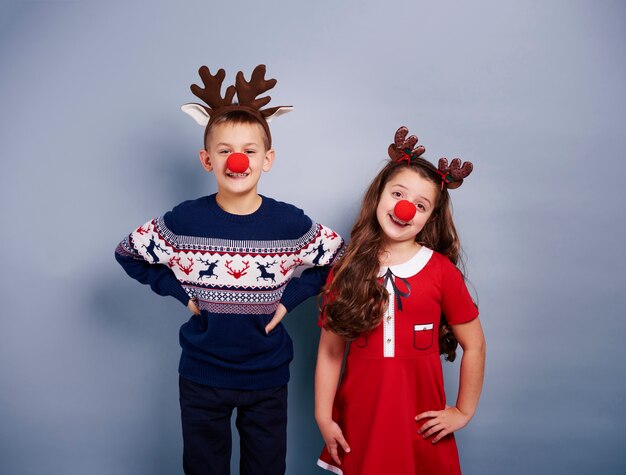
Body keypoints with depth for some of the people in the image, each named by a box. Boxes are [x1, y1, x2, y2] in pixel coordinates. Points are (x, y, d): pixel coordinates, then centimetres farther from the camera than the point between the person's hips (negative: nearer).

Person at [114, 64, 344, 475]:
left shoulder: (289, 222, -11)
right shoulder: (185, 220, -11)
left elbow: (339, 261, 1)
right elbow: (128, 253, 2)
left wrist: (290, 297, -8)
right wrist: (180, 291, -7)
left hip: (267, 377, 0)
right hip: (201, 377, 0)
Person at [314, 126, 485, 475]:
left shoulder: (442, 271, -6)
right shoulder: (346, 271, -2)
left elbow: (474, 346, 0)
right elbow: (330, 350, -1)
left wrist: (463, 411, 2)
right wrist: (323, 417, -3)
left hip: (421, 424, -1)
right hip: (358, 422, 1)